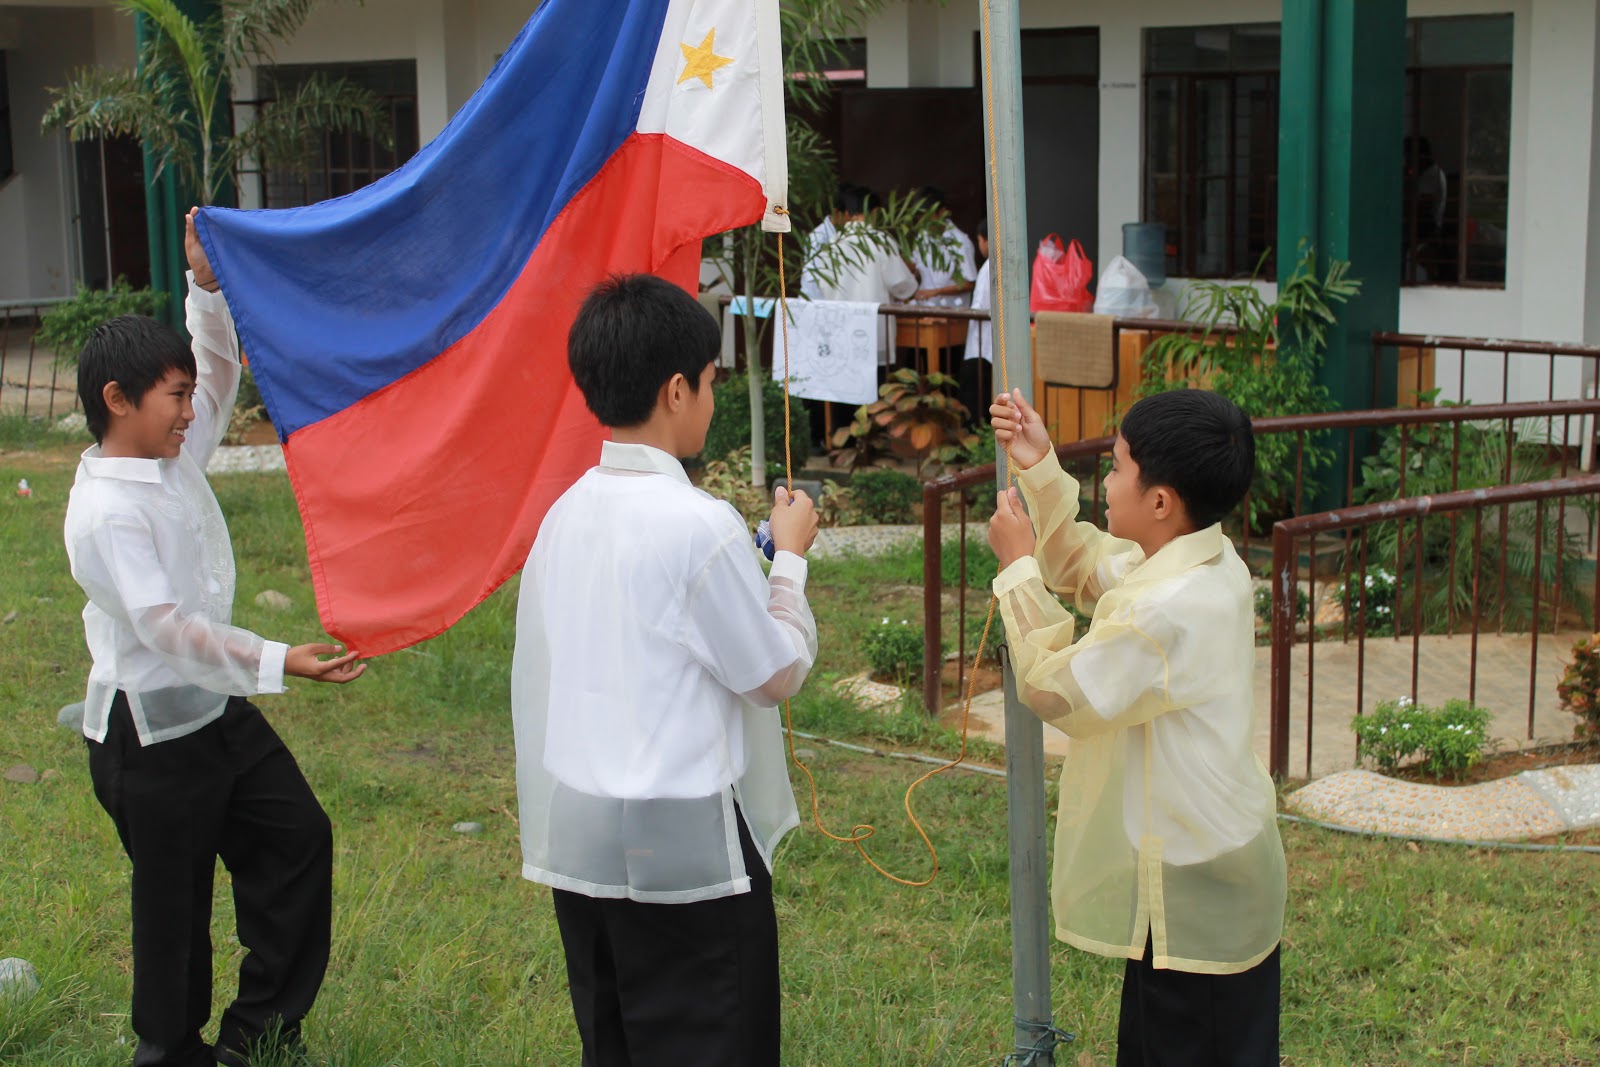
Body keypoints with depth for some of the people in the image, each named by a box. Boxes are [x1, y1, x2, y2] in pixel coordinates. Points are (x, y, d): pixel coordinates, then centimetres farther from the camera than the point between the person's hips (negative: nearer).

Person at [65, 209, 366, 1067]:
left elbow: (220, 373, 15)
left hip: (217, 705, 9)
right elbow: (165, 626, -31)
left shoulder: (177, 458, 2)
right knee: (174, 902, 5)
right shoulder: (105, 511, -23)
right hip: (151, 734, -9)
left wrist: (207, 285, 1)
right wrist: (278, 662, -37)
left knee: (298, 834, 11)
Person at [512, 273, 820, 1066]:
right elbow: (778, 673, -9)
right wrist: (790, 559, 4)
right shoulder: (700, 525, -18)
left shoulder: (566, 514, 3)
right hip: (686, 849, -7)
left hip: (575, 835, 7)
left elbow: (533, 680, 10)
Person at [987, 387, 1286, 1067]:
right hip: (1227, 864, 10)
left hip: (1192, 896, -10)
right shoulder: (1213, 563, 1)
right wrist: (1039, 469, 9)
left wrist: (1017, 567, -10)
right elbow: (1084, 569, 16)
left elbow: (1054, 691, -17)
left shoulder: (1164, 610, -30)